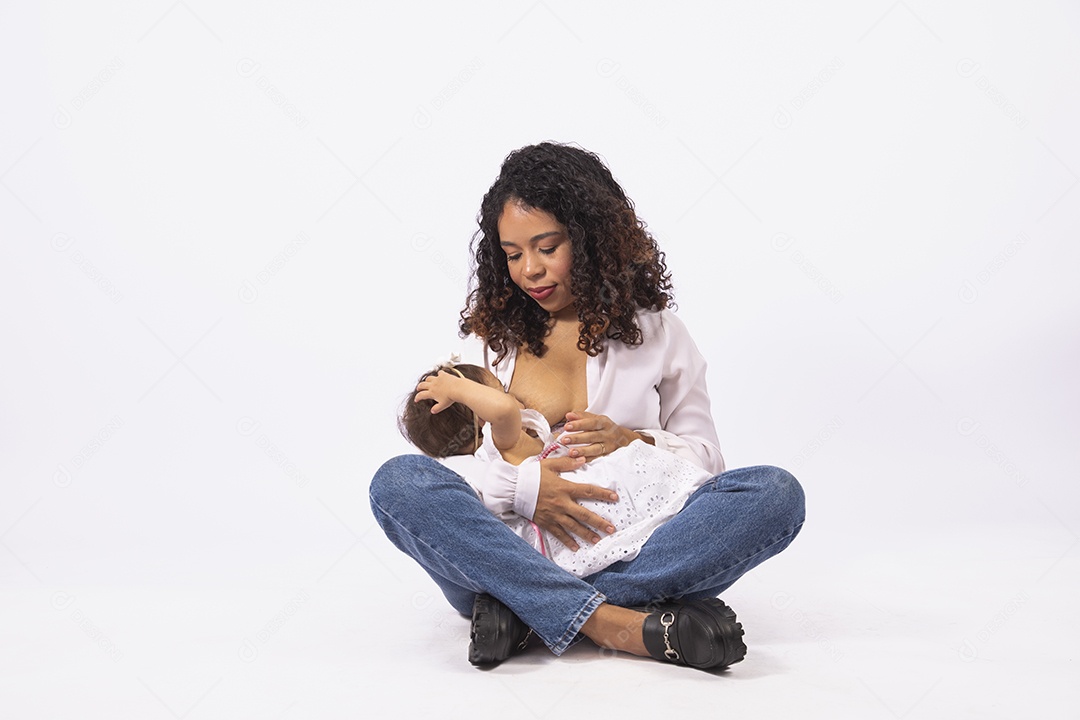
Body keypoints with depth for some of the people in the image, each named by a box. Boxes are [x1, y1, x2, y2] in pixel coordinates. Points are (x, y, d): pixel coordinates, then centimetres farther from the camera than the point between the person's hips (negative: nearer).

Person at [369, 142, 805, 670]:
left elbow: (703, 455, 12)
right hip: (508, 557, 0)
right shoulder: (491, 333, 12)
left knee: (775, 492, -24)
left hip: (629, 556, 1)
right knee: (398, 481, -27)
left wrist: (632, 443, -10)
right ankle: (612, 624, -37)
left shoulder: (654, 331, 13)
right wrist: (519, 487, -18)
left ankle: (521, 612, -30)